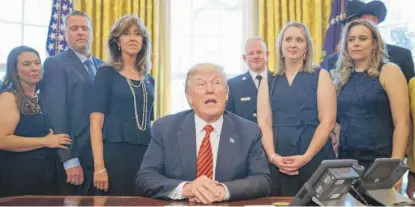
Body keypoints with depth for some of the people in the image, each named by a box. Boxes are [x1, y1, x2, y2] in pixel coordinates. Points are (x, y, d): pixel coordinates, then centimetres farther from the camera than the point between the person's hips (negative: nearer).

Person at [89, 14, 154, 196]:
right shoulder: (107, 73, -1)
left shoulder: (148, 80, 13)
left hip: (145, 153, 5)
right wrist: (99, 166, -15)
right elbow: (96, 122, -7)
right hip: (115, 153, -4)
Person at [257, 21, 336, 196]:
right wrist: (272, 156, -12)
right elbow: (264, 123, 4)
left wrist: (306, 157, -12)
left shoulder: (320, 76, 5)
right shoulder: (268, 82, 12)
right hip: (277, 162, 2)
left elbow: (327, 121, -3)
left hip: (314, 159, -2)